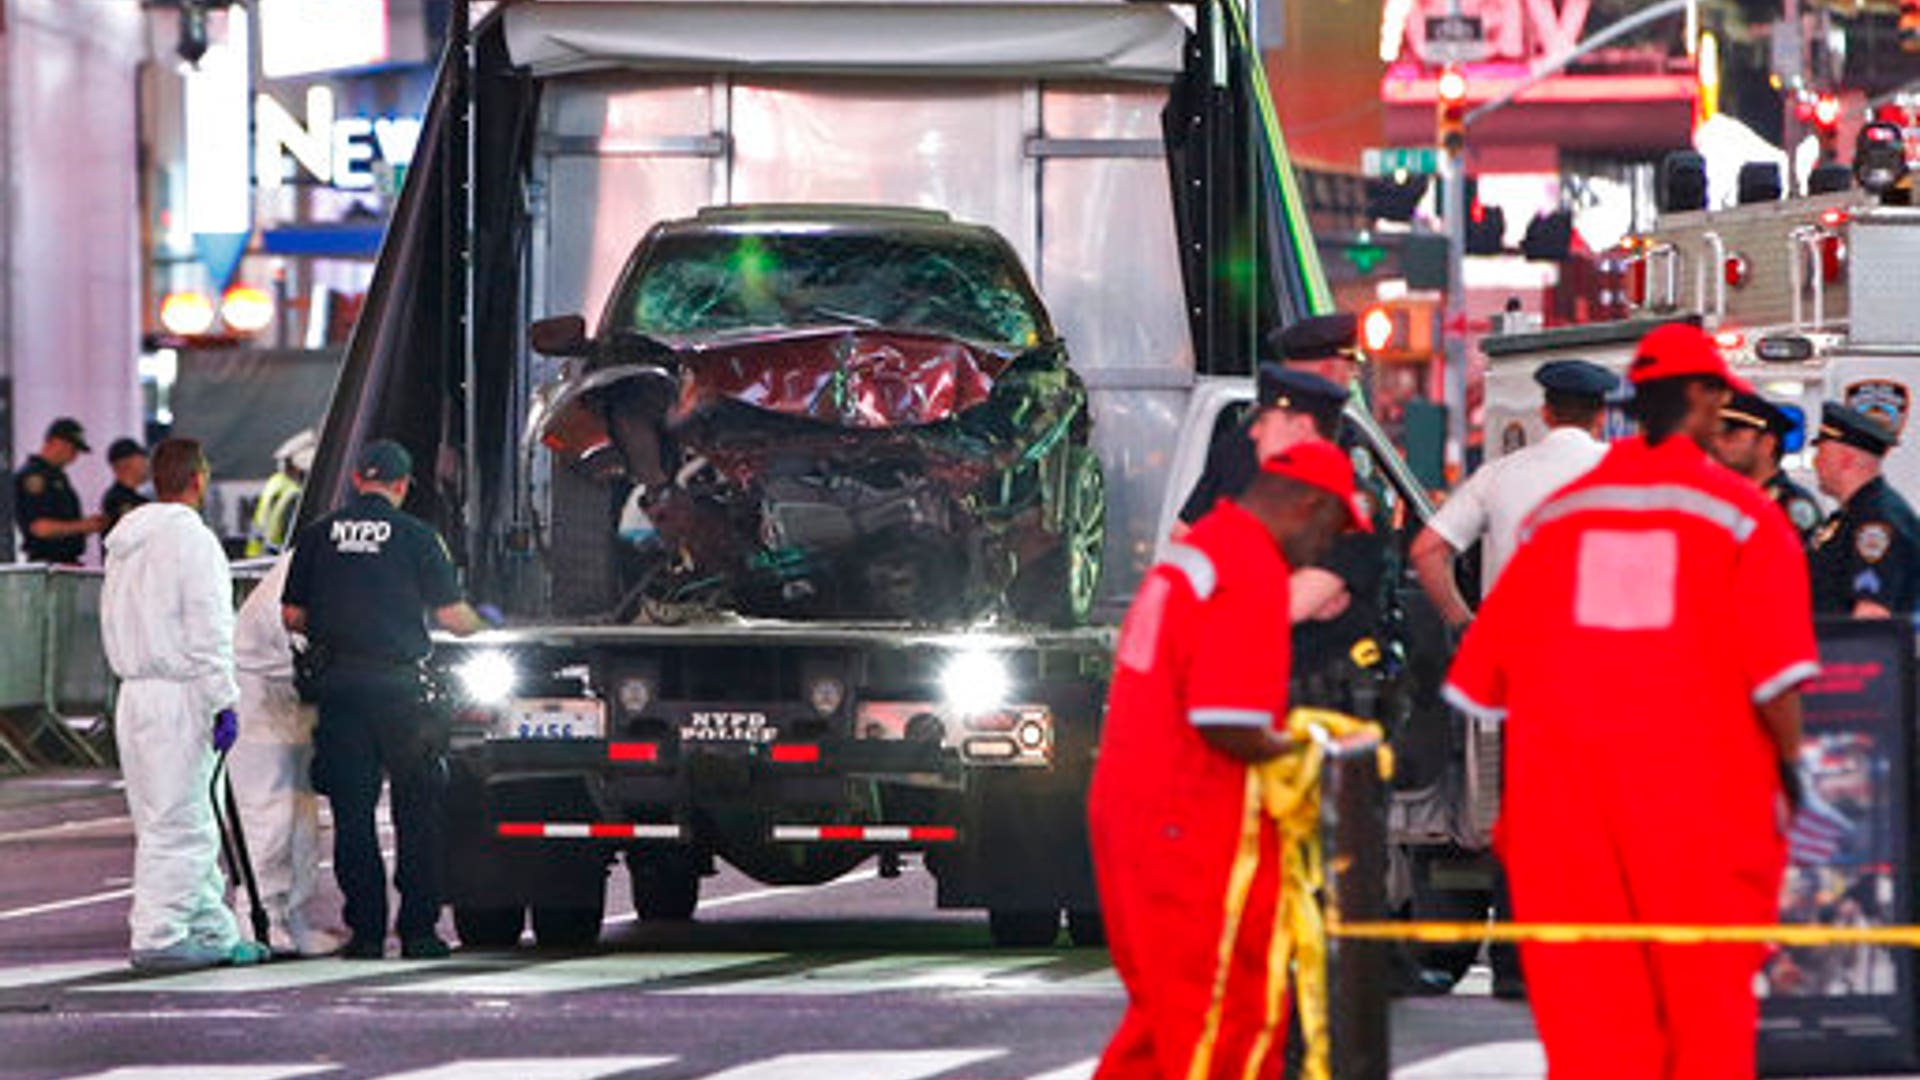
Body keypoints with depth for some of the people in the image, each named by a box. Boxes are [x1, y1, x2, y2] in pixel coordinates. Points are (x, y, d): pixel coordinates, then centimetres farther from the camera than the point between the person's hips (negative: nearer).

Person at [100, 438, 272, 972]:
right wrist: (223, 702, -14)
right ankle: (159, 938, -7)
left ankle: (215, 932, 17)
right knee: (176, 825, -6)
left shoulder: (126, 545, 17)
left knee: (192, 827, 13)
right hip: (176, 697, -9)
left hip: (134, 692, 9)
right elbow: (208, 632, -15)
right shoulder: (191, 539, -11)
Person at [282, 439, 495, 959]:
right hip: (399, 685, -2)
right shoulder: (415, 536, -3)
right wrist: (484, 624, 20)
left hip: (340, 683, 2)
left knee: (352, 814, 5)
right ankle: (417, 930, 4)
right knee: (416, 813, 6)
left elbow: (291, 615, 9)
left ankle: (366, 931, 1)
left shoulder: (318, 536, 6)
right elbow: (452, 615, -2)